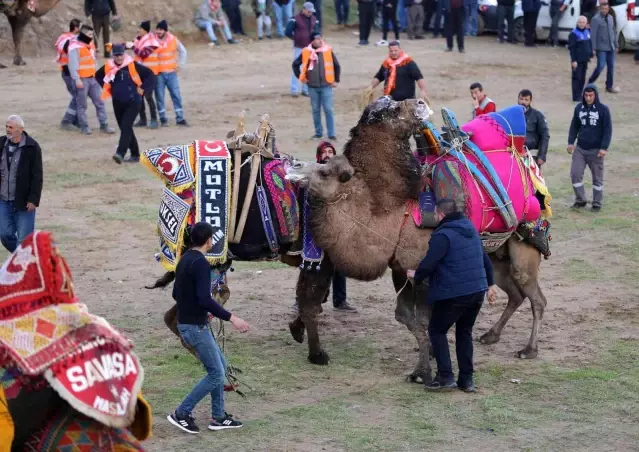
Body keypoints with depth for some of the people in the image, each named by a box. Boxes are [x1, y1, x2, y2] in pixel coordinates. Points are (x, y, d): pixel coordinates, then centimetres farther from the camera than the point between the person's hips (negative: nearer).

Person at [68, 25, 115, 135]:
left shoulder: (90, 45, 16)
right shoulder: (75, 47, -13)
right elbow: (72, 64, -18)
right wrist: (77, 79, -23)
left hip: (92, 79, 8)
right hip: (82, 80, -8)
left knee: (99, 102, 6)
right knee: (82, 105, 0)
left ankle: (104, 125, 10)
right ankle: (84, 126, 8)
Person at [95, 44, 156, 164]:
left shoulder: (132, 65, -11)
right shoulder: (108, 67, 0)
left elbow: (150, 74, -7)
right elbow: (98, 76, 20)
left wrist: (142, 89, -7)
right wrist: (109, 89, 13)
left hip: (133, 102, -5)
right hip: (118, 103, 5)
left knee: (126, 127, -18)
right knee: (125, 129, 10)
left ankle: (120, 153, -27)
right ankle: (135, 155, 22)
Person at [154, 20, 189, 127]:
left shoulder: (173, 40, 0)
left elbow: (183, 51, 14)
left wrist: (179, 65, 7)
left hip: (171, 73, 2)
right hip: (158, 74, -2)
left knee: (176, 95, 3)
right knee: (159, 97, 1)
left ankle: (180, 118, 9)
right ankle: (163, 119, 10)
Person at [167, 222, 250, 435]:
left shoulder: (185, 260, 10)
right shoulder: (200, 263, -20)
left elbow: (176, 293, 19)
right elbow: (205, 299, -28)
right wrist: (231, 318, -26)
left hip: (187, 323, 10)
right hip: (195, 327, -10)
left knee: (220, 365, 16)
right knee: (216, 374, -3)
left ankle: (218, 417, 19)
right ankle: (182, 413, 1)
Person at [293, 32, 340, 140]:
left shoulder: (328, 50, -3)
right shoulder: (306, 52, -2)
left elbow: (336, 65, 7)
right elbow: (295, 64, 10)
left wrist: (336, 80, 5)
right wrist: (301, 77, 4)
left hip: (326, 86, -1)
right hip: (312, 87, 1)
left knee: (328, 110, -4)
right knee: (316, 110, 9)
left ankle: (331, 134, -1)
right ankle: (318, 133, 19)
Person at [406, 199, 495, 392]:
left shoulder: (443, 236, -14)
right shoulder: (471, 230, 13)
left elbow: (428, 264, -17)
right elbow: (485, 259, 21)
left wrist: (416, 275, 3)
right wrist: (490, 284, 29)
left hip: (453, 294, -8)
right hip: (477, 291, 8)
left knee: (437, 331, 7)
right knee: (465, 333, 18)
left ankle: (445, 376, -1)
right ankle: (466, 380, 16)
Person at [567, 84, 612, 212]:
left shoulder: (603, 109, -7)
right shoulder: (579, 108, 4)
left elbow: (607, 129, -7)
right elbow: (574, 126, 12)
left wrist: (604, 148, -13)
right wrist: (570, 142, 3)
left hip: (596, 150, -3)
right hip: (580, 149, 3)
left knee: (597, 178, 5)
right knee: (575, 174, -3)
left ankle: (597, 203, 16)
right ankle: (580, 200, 12)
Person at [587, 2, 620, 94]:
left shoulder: (610, 18, 10)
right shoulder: (596, 19, -10)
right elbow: (593, 34, -12)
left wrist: (616, 45, 16)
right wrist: (593, 49, -15)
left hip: (611, 47, 6)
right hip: (601, 48, -6)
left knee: (611, 66, 8)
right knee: (601, 66, -9)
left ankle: (610, 86, 17)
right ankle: (590, 83, 8)